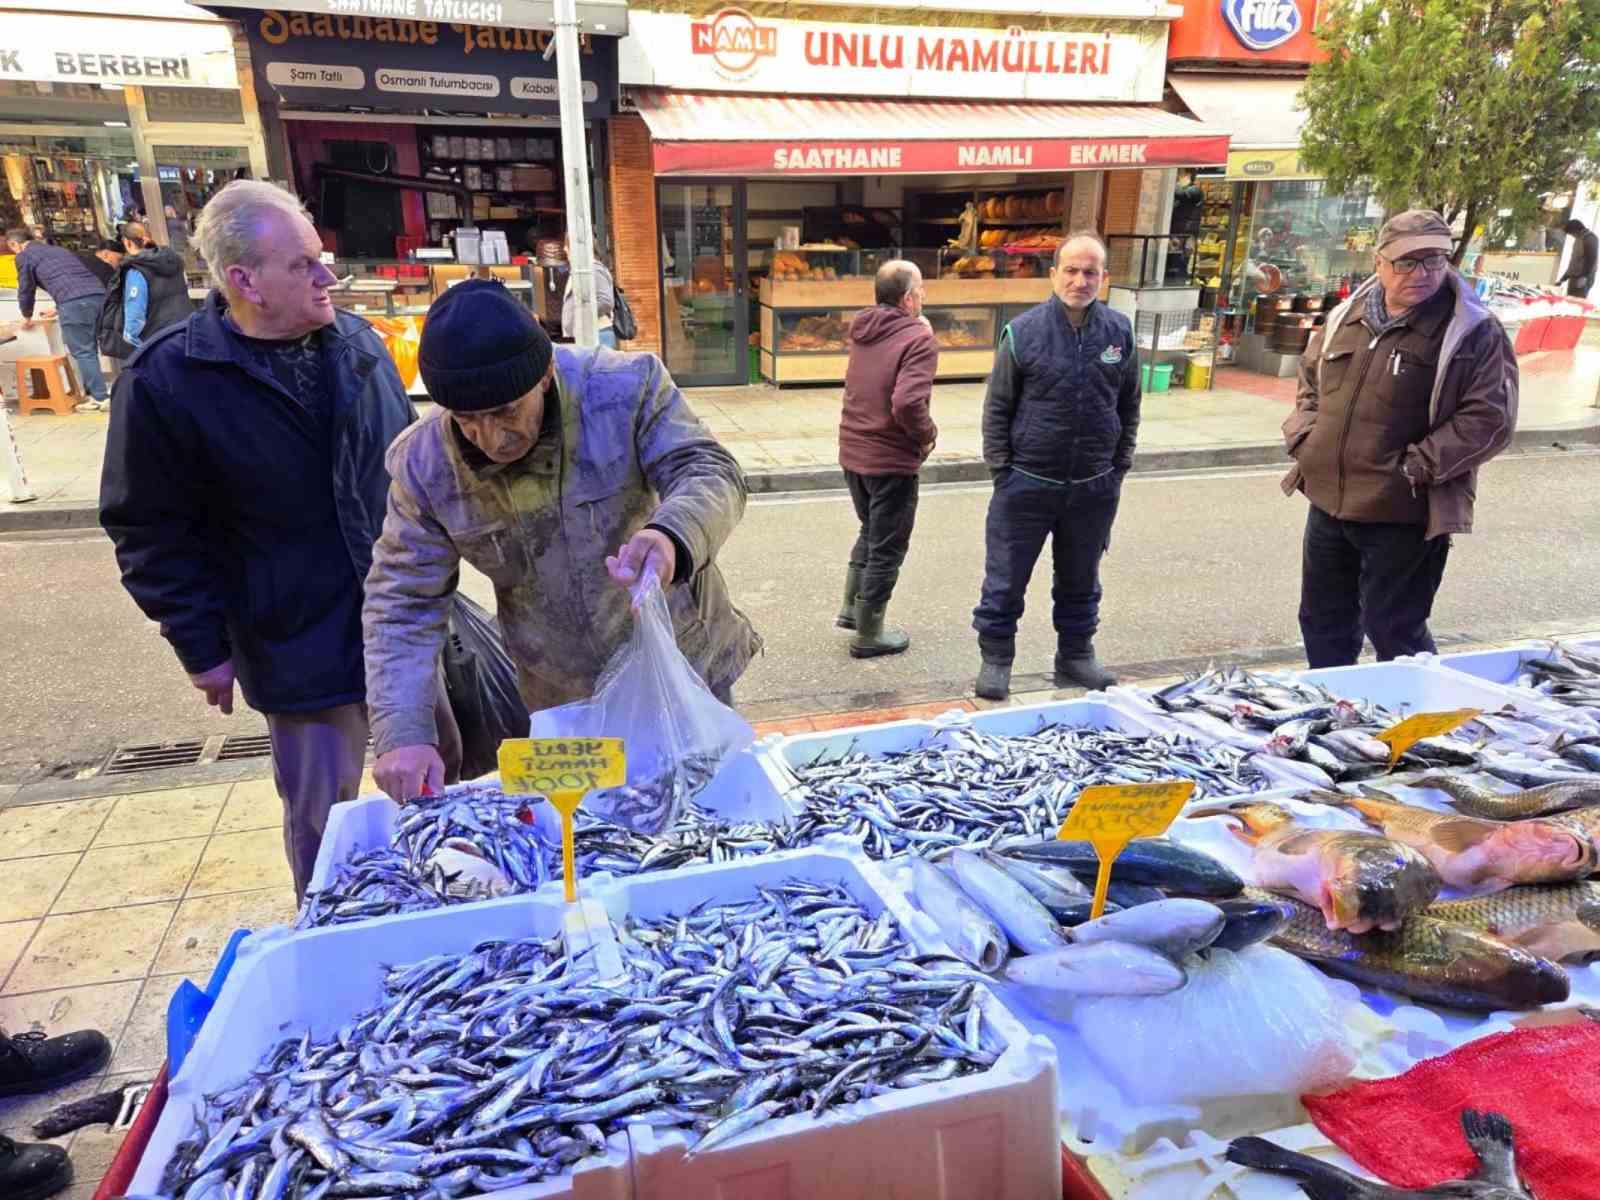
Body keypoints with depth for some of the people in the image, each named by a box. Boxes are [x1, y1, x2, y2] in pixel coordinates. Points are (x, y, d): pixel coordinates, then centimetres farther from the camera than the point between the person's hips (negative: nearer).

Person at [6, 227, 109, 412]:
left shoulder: (24, 256, 14)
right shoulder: (59, 249, 35)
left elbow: (26, 289, 19)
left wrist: (27, 317, 36)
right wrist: (59, 308, 55)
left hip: (74, 302, -7)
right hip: (98, 294, 7)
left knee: (82, 353, -2)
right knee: (89, 351, 15)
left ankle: (100, 398, -7)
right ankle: (92, 392, 17)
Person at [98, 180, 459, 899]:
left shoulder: (358, 342, 2)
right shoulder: (166, 378, -12)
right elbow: (151, 532, -8)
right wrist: (202, 646, -7)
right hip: (298, 645, -4)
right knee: (323, 813, 9)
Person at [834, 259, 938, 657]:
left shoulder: (862, 331, 5)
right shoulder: (918, 340, -18)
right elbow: (908, 403, -30)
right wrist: (928, 435, -12)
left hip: (853, 453, 7)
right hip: (891, 459, -7)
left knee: (871, 530, 27)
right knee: (887, 548, 7)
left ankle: (851, 607, 31)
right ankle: (868, 635, 16)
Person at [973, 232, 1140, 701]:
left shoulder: (1120, 332, 2)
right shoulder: (1023, 331, -8)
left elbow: (1129, 406, 12)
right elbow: (997, 407, -2)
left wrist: (1119, 465, 9)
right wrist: (1001, 469, -5)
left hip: (1094, 487, 3)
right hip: (1027, 484, -3)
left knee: (1080, 581, 17)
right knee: (1006, 580, 5)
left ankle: (1075, 656, 33)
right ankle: (995, 659, 21)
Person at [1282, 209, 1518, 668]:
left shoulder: (1474, 332, -8)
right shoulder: (1346, 318, 8)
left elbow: (1490, 417, -12)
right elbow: (1309, 380, 21)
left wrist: (1415, 467, -16)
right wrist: (1304, 438, 5)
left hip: (1405, 514, -6)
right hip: (1328, 502, 6)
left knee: (1393, 630, 4)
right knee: (1322, 621, 18)